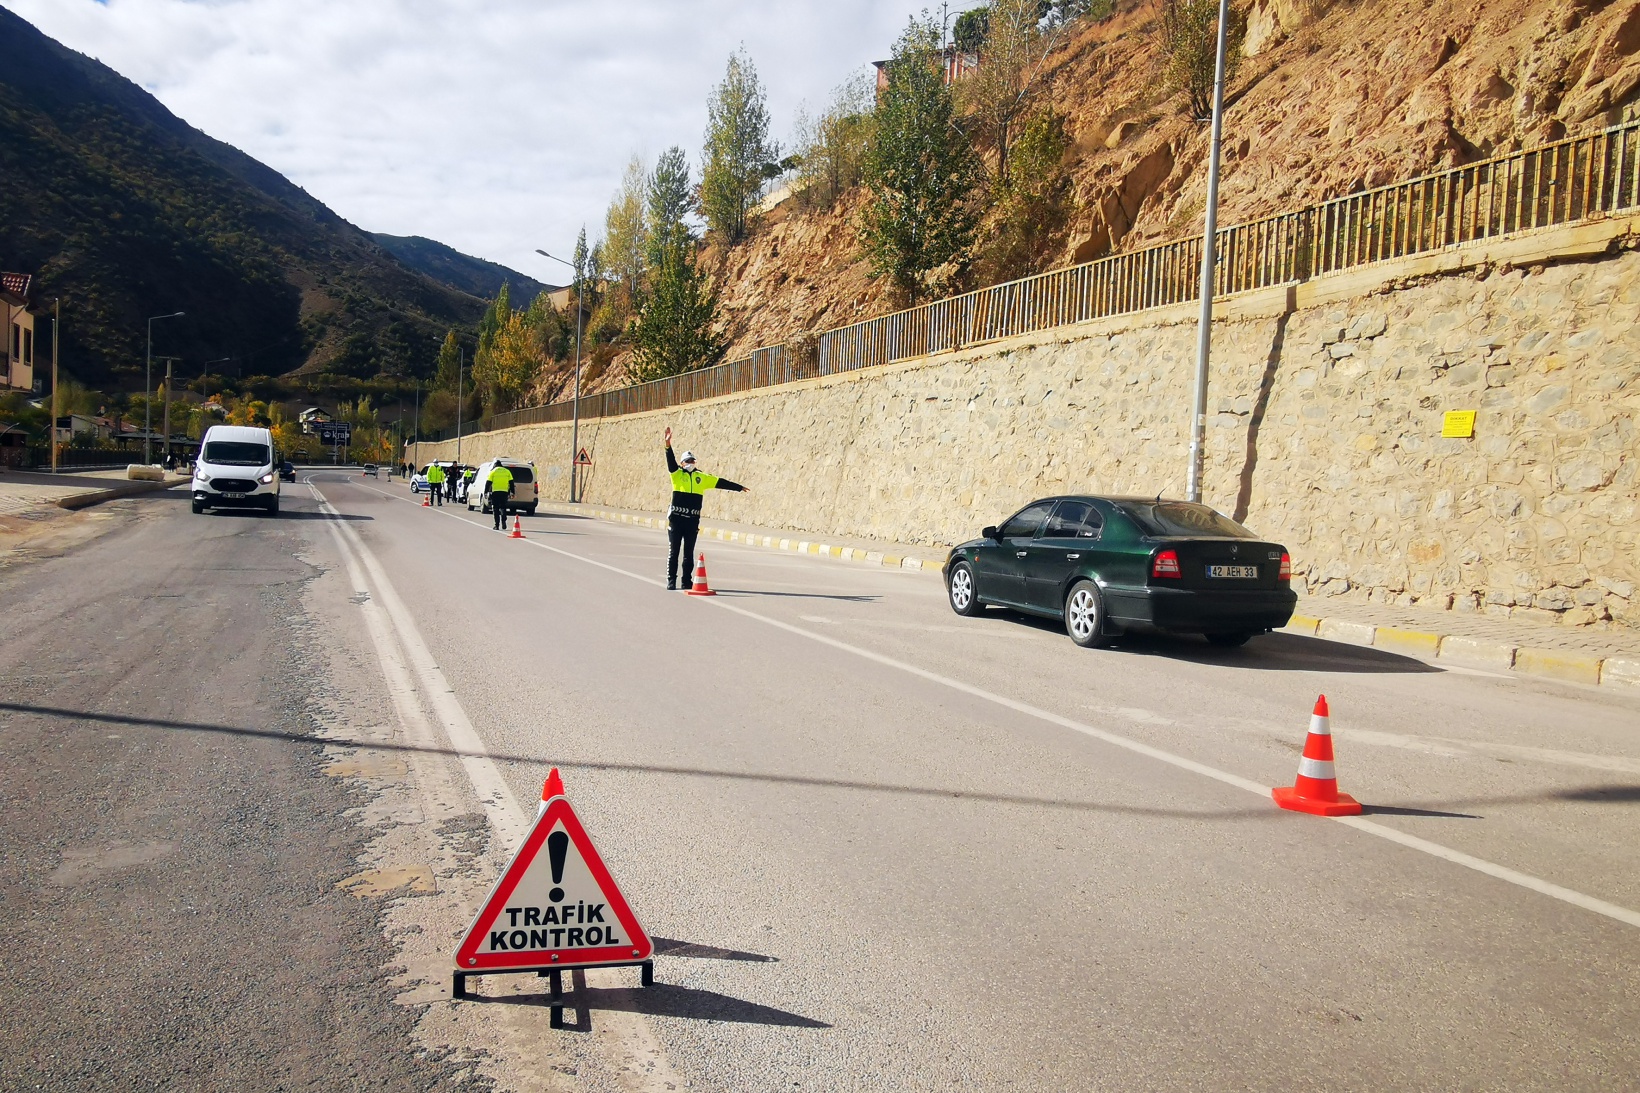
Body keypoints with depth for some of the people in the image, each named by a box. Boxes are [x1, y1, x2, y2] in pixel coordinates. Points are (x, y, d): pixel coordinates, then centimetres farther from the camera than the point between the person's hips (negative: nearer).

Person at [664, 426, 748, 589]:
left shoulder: (702, 477, 13)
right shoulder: (677, 475, 2)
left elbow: (720, 482, 18)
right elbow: (671, 462, -14)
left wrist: (739, 488, 21)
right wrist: (668, 445, -30)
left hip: (693, 520, 3)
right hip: (676, 519, -3)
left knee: (689, 553, 7)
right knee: (674, 551, 1)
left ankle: (686, 581, 14)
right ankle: (671, 580, 7)